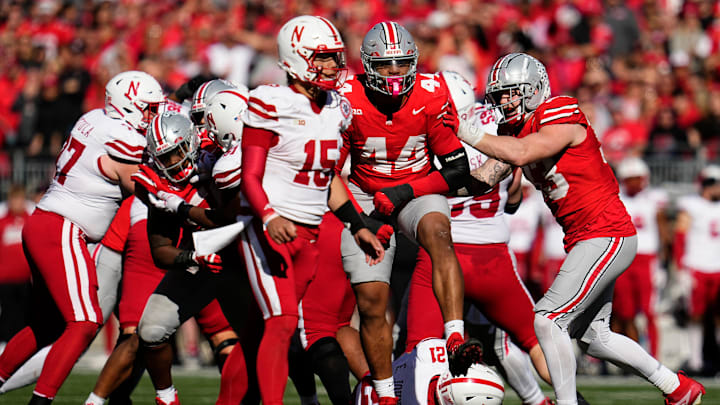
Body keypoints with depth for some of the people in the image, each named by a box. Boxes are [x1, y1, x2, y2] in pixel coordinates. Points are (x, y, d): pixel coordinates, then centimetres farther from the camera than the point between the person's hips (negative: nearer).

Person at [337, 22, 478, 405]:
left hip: (417, 190, -1)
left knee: (438, 233, -36)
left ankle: (456, 341, -47)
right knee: (371, 301, -4)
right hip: (364, 197, 1)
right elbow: (331, 168, -4)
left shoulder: (431, 96, -15)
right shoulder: (348, 100, -15)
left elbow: (458, 170, -10)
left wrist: (403, 193, -20)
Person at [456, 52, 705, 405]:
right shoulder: (516, 130, 10)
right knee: (593, 338, 16)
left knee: (548, 319, -16)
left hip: (607, 237, -10)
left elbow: (521, 153, -31)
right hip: (587, 241, 10)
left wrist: (467, 134, -26)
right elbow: (486, 176, 4)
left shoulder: (562, 119, -17)